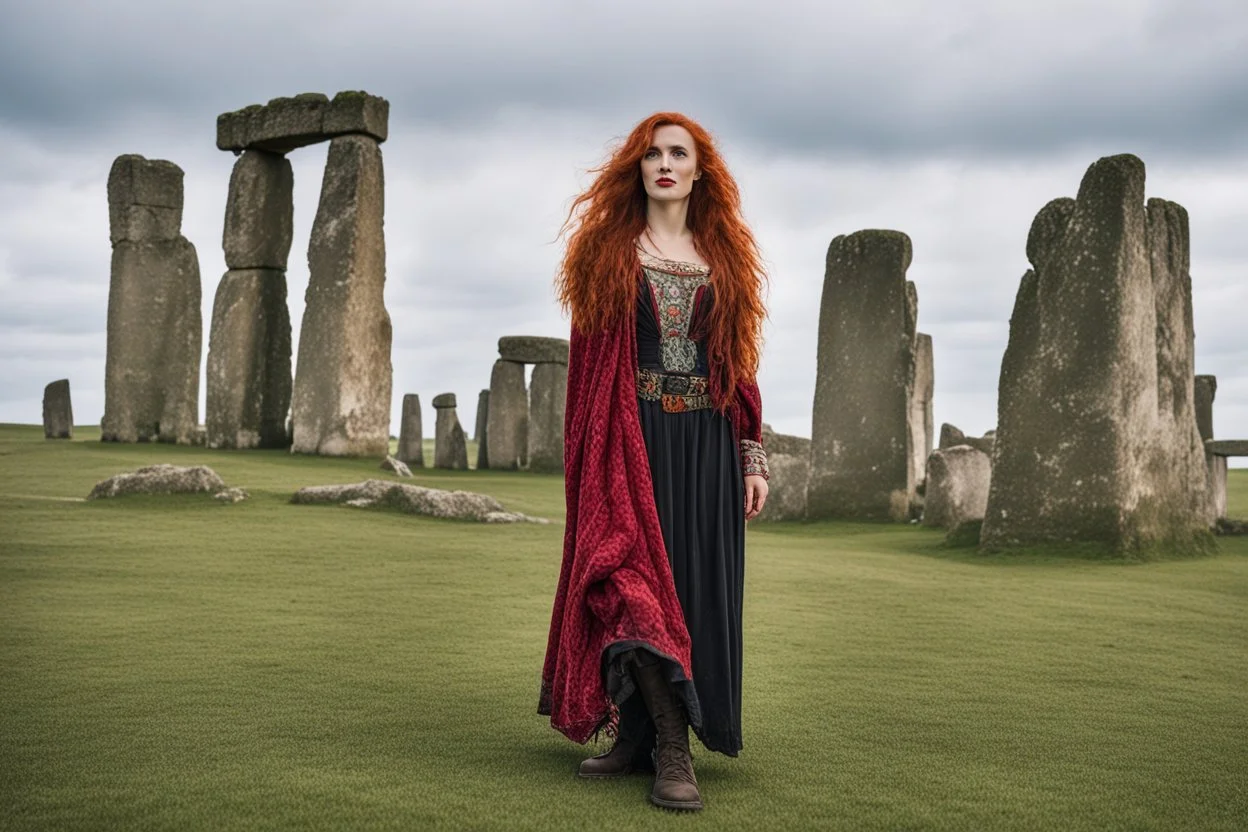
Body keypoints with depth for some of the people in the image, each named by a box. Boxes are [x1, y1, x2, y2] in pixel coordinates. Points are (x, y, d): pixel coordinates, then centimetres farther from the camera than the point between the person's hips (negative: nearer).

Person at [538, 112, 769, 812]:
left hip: (705, 444, 3)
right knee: (634, 580, -12)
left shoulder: (725, 257, 13)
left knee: (695, 586, 0)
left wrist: (754, 458, 4)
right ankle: (668, 749, -9)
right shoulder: (608, 251, 7)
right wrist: (591, 453, -10)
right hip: (630, 441, -2)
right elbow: (590, 360, 0)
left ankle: (650, 740, 9)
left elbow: (740, 367, 11)